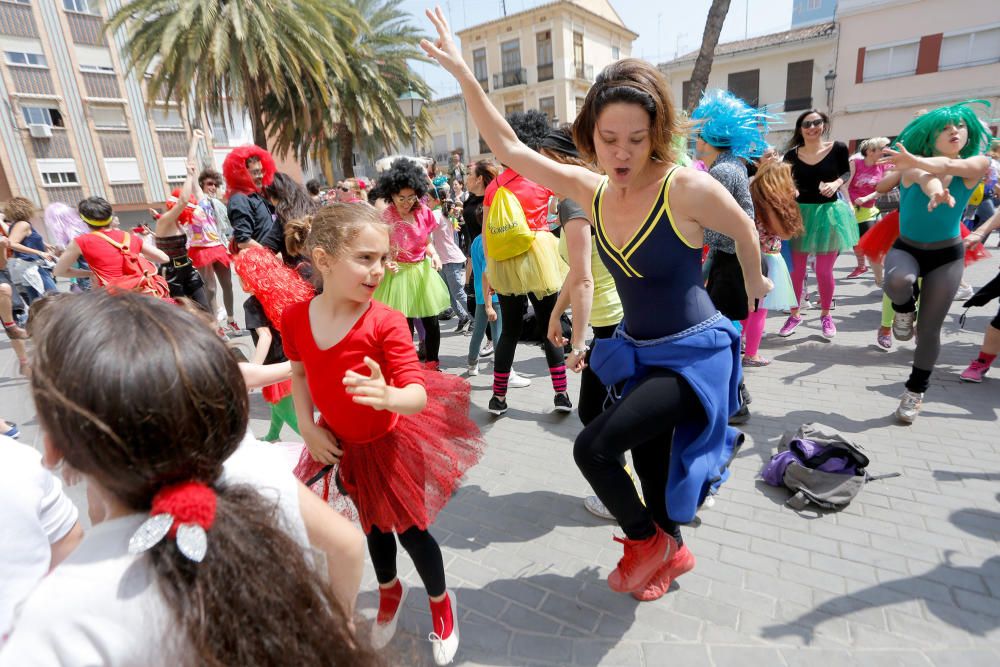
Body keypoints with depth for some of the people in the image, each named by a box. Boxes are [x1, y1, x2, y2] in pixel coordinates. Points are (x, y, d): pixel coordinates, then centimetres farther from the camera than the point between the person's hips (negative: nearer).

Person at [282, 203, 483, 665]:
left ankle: (441, 602, 44)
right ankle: (389, 590, 57)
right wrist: (307, 427, -5)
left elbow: (419, 396, -32)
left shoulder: (385, 322, -28)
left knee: (410, 530, 11)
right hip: (342, 446, 4)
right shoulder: (295, 318, -15)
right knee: (374, 525, 26)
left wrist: (388, 395, -53)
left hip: (391, 443, -4)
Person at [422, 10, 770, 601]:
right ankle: (671, 552, 48)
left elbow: (745, 231, 0)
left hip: (695, 354, -5)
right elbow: (510, 148, -4)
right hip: (638, 353, 6)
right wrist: (463, 73, -9)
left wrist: (755, 284, 17)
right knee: (649, 463, 18)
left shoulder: (687, 187, -20)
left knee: (593, 446, -16)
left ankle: (649, 541, 14)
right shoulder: (593, 191, -5)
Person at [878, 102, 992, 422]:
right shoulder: (914, 164, -8)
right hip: (906, 249, -1)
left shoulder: (978, 163, -5)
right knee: (897, 282, -39)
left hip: (947, 256, 1)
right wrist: (938, 192, -56)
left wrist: (916, 161, -50)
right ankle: (904, 310, -2)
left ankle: (915, 391, 20)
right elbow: (926, 177, -33)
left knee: (929, 329, 0)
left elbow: (950, 166, -29)